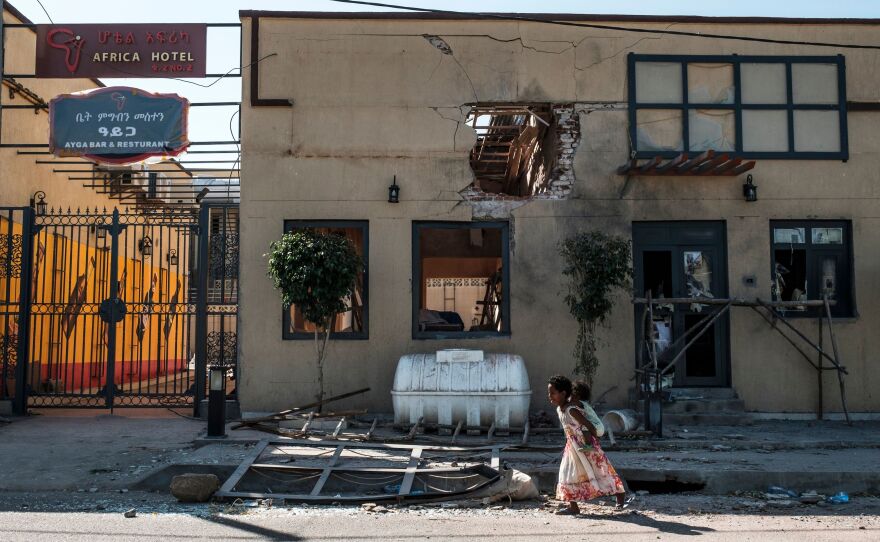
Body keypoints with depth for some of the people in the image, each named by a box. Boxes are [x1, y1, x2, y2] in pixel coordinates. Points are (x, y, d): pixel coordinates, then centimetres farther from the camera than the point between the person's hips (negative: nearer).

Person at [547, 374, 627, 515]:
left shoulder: (571, 410, -26)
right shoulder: (559, 409, -1)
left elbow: (589, 425, -21)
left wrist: (593, 440, -7)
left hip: (586, 446, -9)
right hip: (573, 446, 9)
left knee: (599, 471, 2)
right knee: (568, 474, 7)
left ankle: (620, 494, 20)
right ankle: (573, 507, 13)